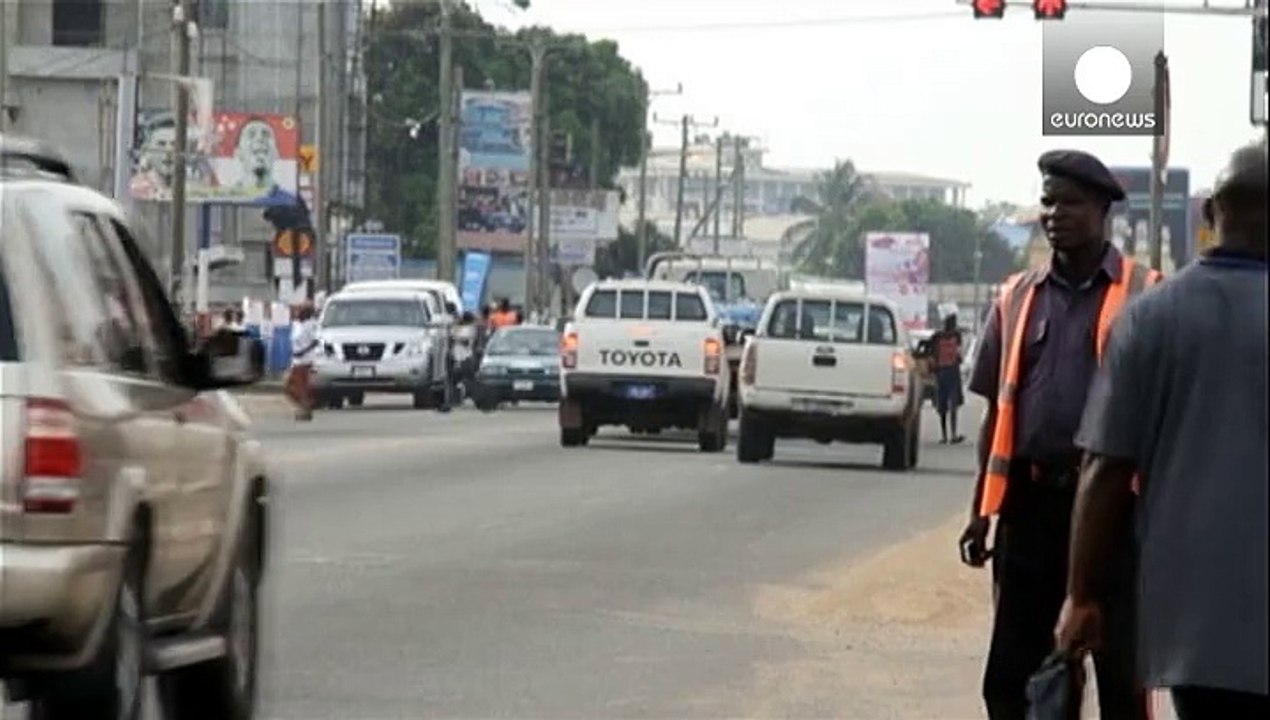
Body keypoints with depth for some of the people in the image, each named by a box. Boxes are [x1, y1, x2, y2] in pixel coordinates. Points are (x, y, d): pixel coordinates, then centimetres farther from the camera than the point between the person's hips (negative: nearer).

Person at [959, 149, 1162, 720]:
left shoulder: (1142, 296, -1)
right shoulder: (1019, 298, 11)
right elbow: (996, 413, 15)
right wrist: (982, 509, 10)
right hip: (1030, 501, 4)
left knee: (1120, 670, 3)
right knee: (1011, 671, 7)